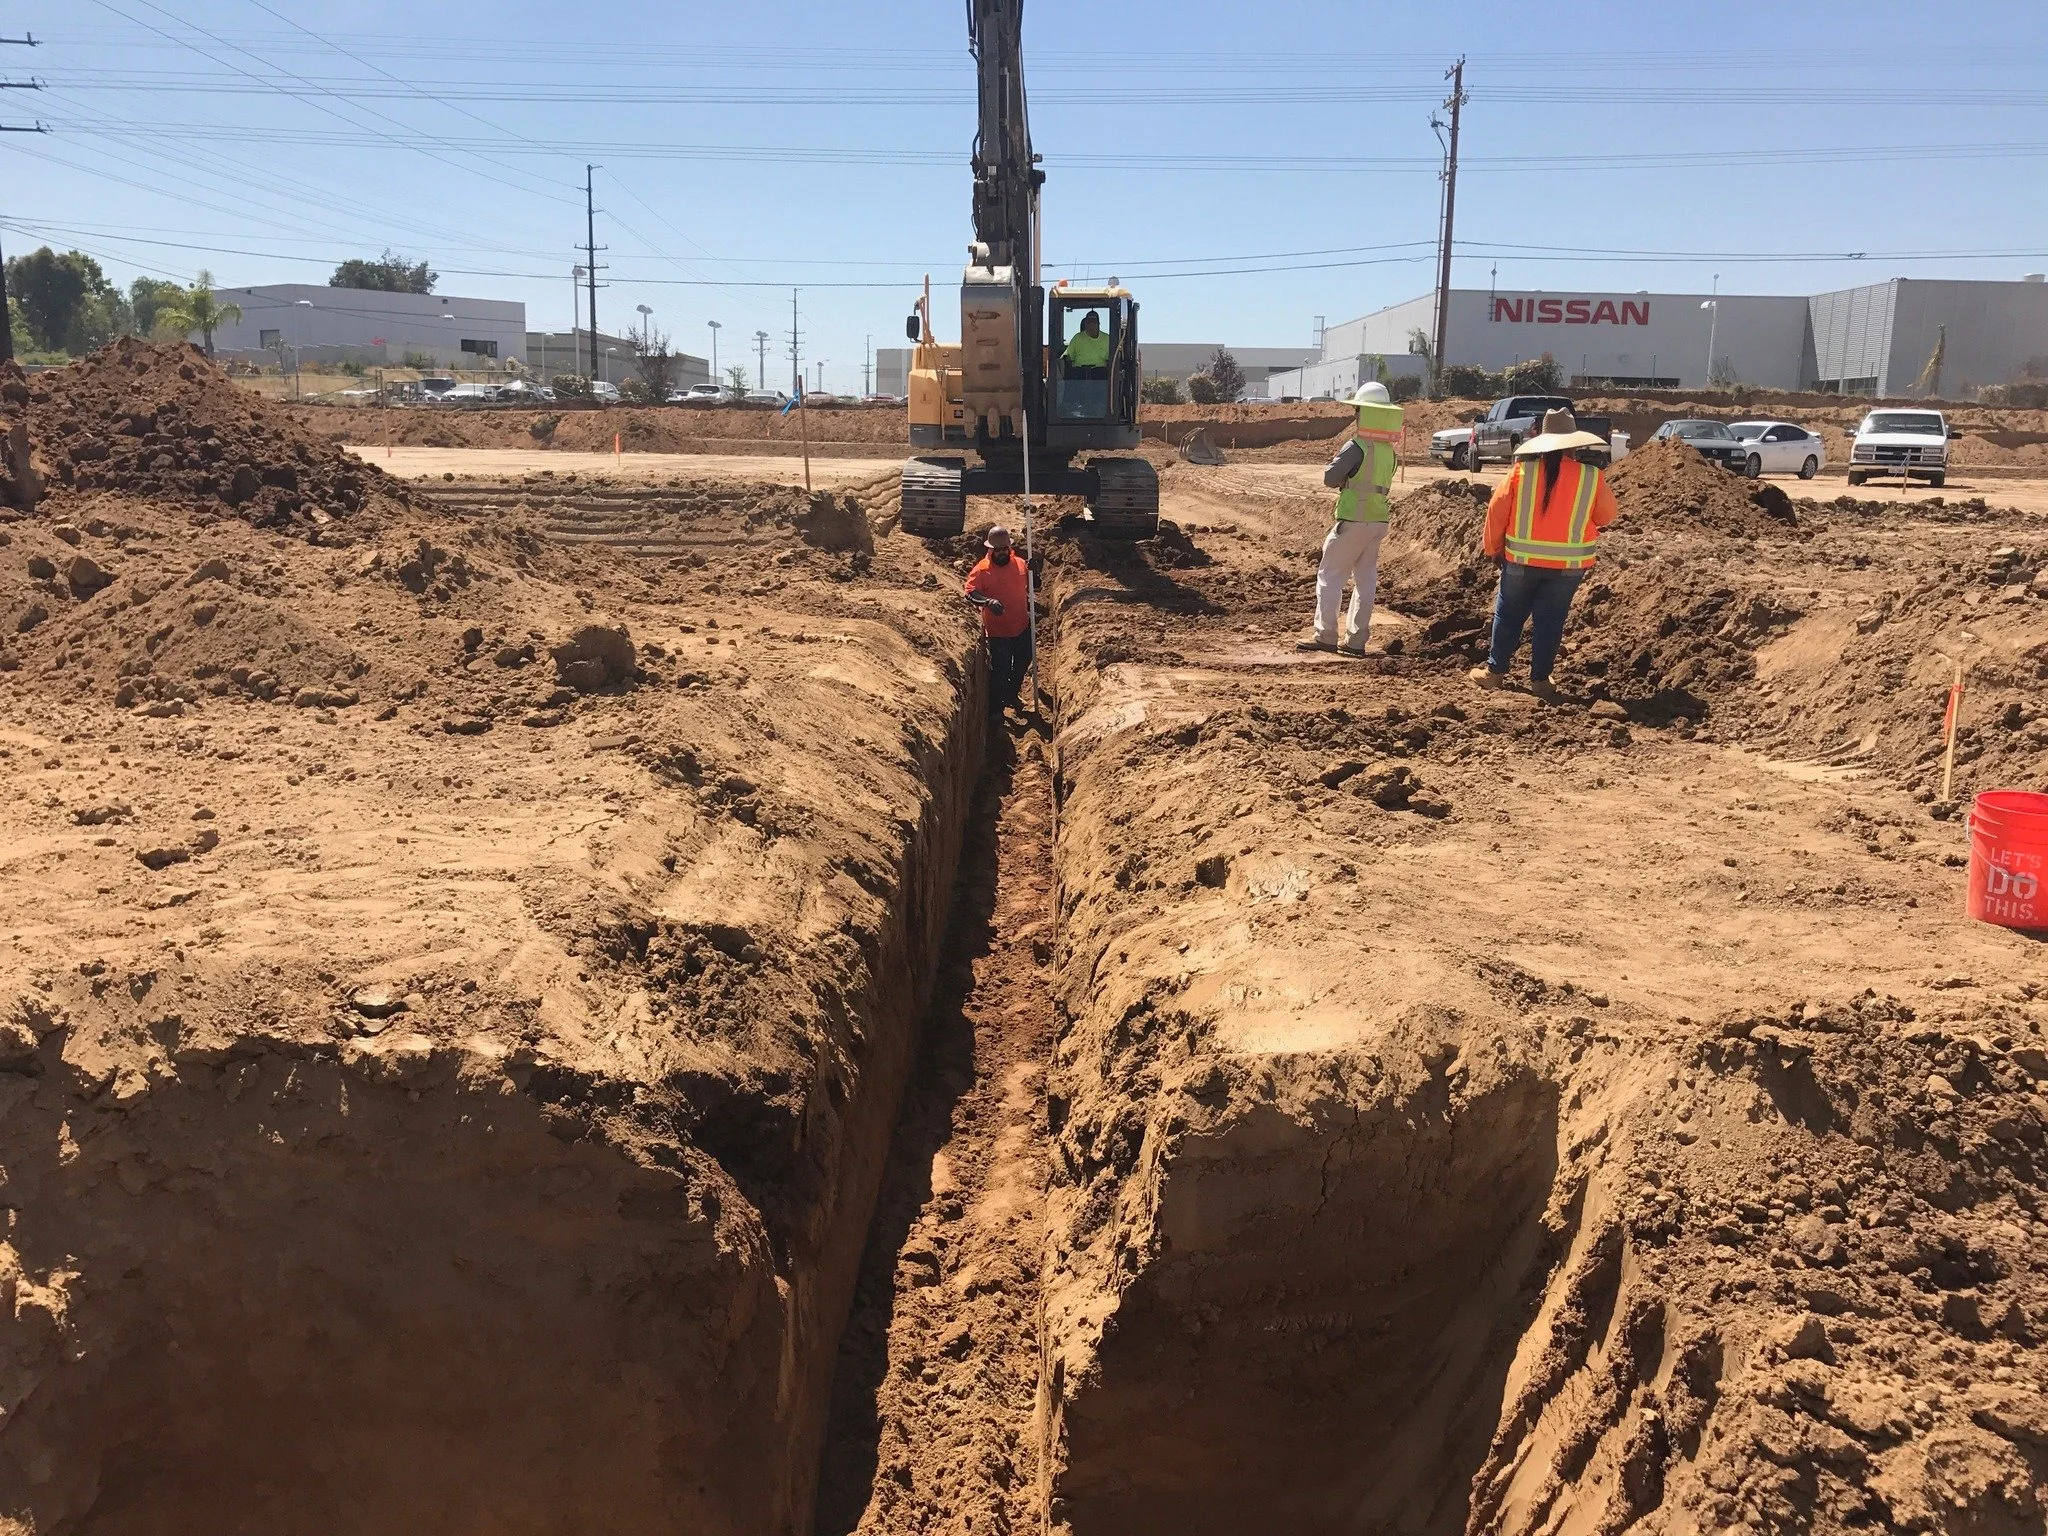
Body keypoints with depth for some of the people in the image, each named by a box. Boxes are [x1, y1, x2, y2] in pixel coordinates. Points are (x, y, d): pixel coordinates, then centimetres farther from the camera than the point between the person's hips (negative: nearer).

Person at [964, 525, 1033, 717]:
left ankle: (1011, 696, 46)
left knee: (1022, 664, 22)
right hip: (998, 631, -6)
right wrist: (988, 601, -40)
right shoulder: (982, 569, -14)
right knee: (1000, 670, 0)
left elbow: (1031, 586, 12)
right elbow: (970, 592, -21)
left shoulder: (1020, 564, 0)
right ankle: (995, 708, 17)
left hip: (1022, 627, 6)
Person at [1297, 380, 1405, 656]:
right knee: (1366, 580, 9)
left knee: (1329, 576, -1)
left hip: (1353, 521, -7)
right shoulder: (1389, 452, 9)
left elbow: (1329, 478, -13)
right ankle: (1356, 641, 12)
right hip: (1379, 522, 7)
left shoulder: (1357, 446, -14)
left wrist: (1342, 479, 6)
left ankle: (1325, 636, -6)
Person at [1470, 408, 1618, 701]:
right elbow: (1606, 517, 5)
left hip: (1521, 559, 0)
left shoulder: (1522, 470, -8)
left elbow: (1497, 512, -3)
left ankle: (1495, 670, 21)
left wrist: (1493, 549, 11)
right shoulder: (1592, 477, -7)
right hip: (1569, 564, 0)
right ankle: (1540, 679, 14)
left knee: (1508, 616, 15)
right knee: (1549, 621, 10)